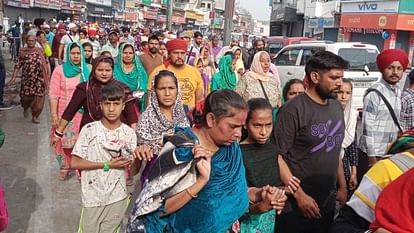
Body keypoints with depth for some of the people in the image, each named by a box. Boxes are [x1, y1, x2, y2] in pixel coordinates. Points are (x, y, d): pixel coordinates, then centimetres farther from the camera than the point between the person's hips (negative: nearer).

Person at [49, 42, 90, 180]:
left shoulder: (87, 71, 3)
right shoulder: (60, 70, -4)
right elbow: (53, 94, -6)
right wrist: (54, 114, -11)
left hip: (82, 113, 1)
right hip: (64, 113, -1)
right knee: (64, 141, 6)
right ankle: (64, 167, 26)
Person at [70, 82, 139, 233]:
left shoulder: (129, 133, -4)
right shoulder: (89, 129, -11)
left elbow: (133, 170, -6)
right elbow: (74, 163, -13)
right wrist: (107, 165, -17)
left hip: (117, 197, 2)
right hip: (93, 197, -2)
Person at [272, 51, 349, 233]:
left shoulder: (336, 107, 7)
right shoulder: (294, 109, -16)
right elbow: (277, 156, -18)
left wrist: (343, 188, 15)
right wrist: (299, 195, -18)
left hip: (328, 204, 7)